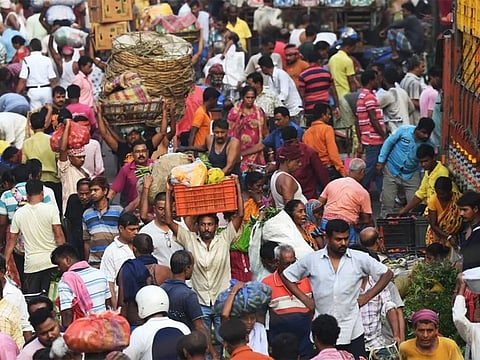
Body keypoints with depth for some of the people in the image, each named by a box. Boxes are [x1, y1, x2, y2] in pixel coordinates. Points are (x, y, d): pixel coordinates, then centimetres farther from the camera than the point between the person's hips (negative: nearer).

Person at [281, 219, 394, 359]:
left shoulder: (360, 259, 1)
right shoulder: (311, 260, 1)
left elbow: (387, 274, 8)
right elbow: (286, 276, 11)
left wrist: (366, 297, 2)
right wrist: (305, 299, 4)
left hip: (352, 332, 0)